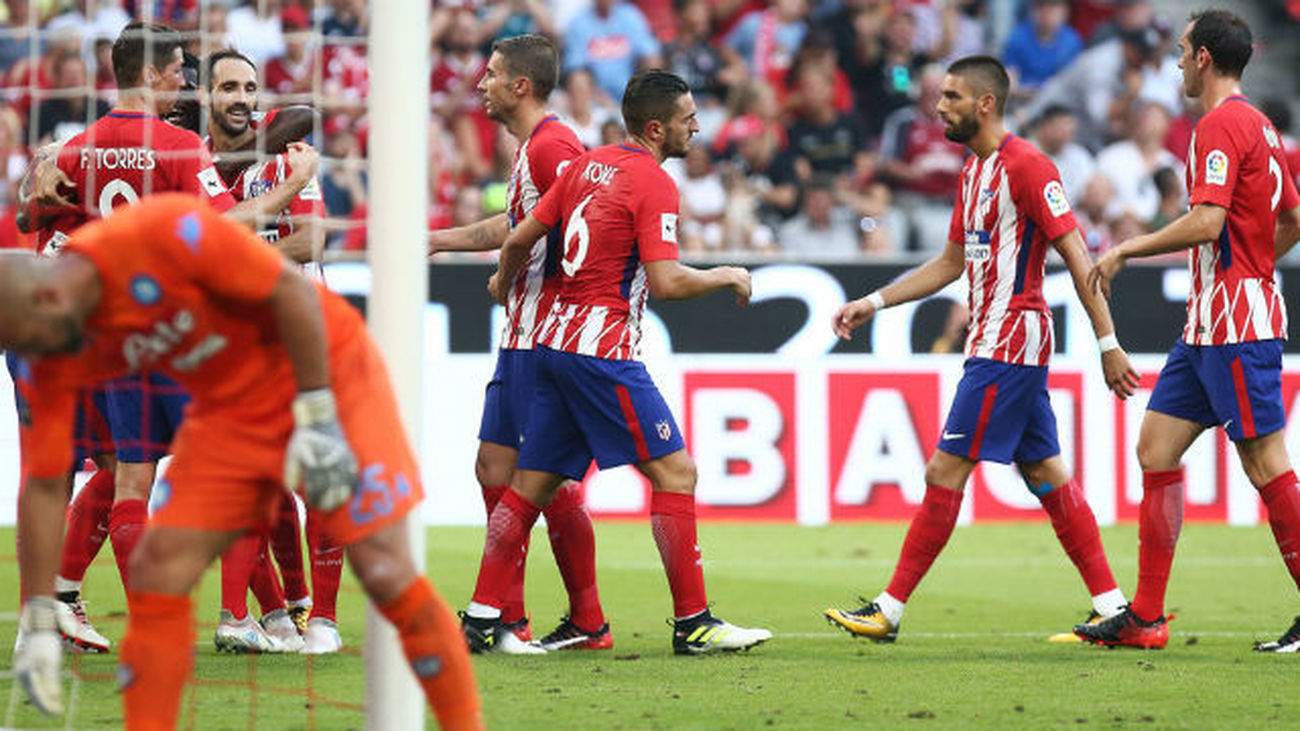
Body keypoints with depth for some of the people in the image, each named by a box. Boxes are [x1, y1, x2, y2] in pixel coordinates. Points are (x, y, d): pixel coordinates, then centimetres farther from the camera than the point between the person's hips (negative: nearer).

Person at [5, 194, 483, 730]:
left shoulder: (164, 234, -29)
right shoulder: (54, 363, -10)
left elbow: (293, 290, -22)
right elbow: (44, 485, -3)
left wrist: (317, 419, -21)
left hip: (324, 372, -6)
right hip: (229, 407, 6)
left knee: (386, 574, -14)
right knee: (157, 572, -8)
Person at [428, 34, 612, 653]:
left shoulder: (552, 146, -15)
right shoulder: (530, 148, 17)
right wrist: (437, 240, 38)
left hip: (547, 340, -10)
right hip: (522, 339, 10)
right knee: (494, 469, 10)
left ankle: (588, 624, 1)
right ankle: (509, 619, 14)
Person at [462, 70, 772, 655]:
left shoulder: (587, 165, 12)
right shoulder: (653, 184, -11)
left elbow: (521, 238, 16)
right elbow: (666, 282, -18)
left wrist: (504, 282, 36)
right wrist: (726, 277, -2)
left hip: (555, 342, 9)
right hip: (602, 347, -9)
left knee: (532, 484, 11)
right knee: (675, 471, -5)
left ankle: (482, 618, 11)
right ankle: (692, 623, -7)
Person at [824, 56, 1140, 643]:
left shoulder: (1025, 166, -14)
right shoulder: (974, 170, 15)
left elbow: (1076, 255, -15)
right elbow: (952, 263, 25)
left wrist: (1108, 343, -17)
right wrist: (874, 302, 20)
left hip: (1008, 345, -10)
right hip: (997, 345, 10)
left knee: (945, 471, -7)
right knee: (1044, 473, 9)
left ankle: (890, 611, -4)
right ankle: (1113, 607, 10)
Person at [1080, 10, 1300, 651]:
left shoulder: (1221, 125, -14)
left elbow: (1206, 222, -23)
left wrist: (1125, 249, -13)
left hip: (1237, 327, -10)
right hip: (1208, 326, 10)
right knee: (1156, 447, 8)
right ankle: (1145, 617, 9)